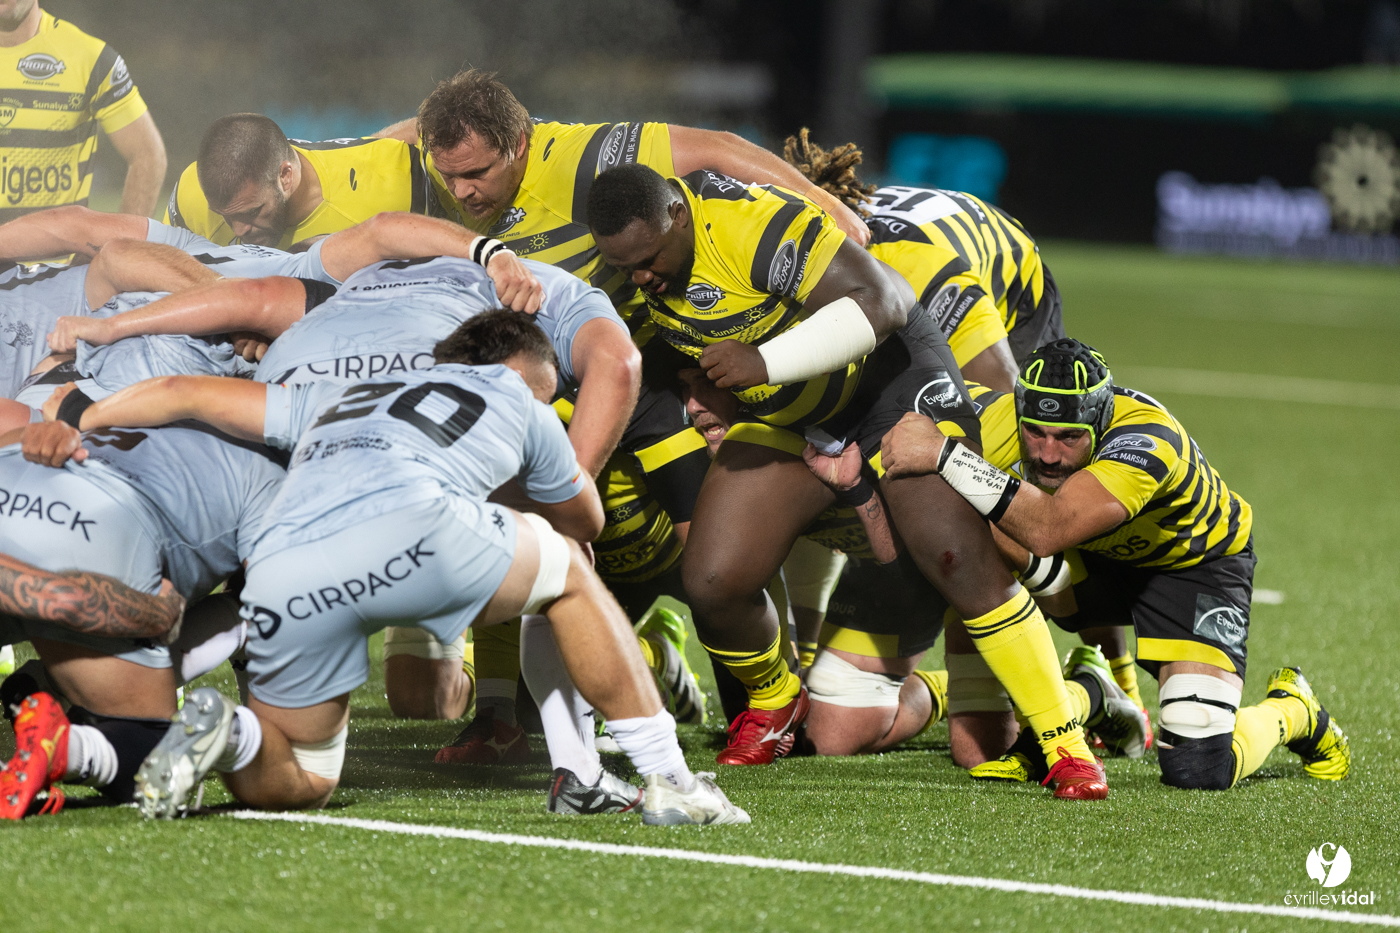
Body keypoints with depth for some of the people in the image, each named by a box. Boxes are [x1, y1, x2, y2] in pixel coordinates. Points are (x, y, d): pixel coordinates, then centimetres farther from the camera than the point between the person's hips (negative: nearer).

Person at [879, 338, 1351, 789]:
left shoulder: (1148, 438, -42)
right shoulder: (1002, 423, -28)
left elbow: (1047, 530, -56)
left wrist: (945, 456, -58)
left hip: (1196, 562, -4)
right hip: (1097, 557, 4)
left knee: (1198, 767, -18)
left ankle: (1290, 711, 17)